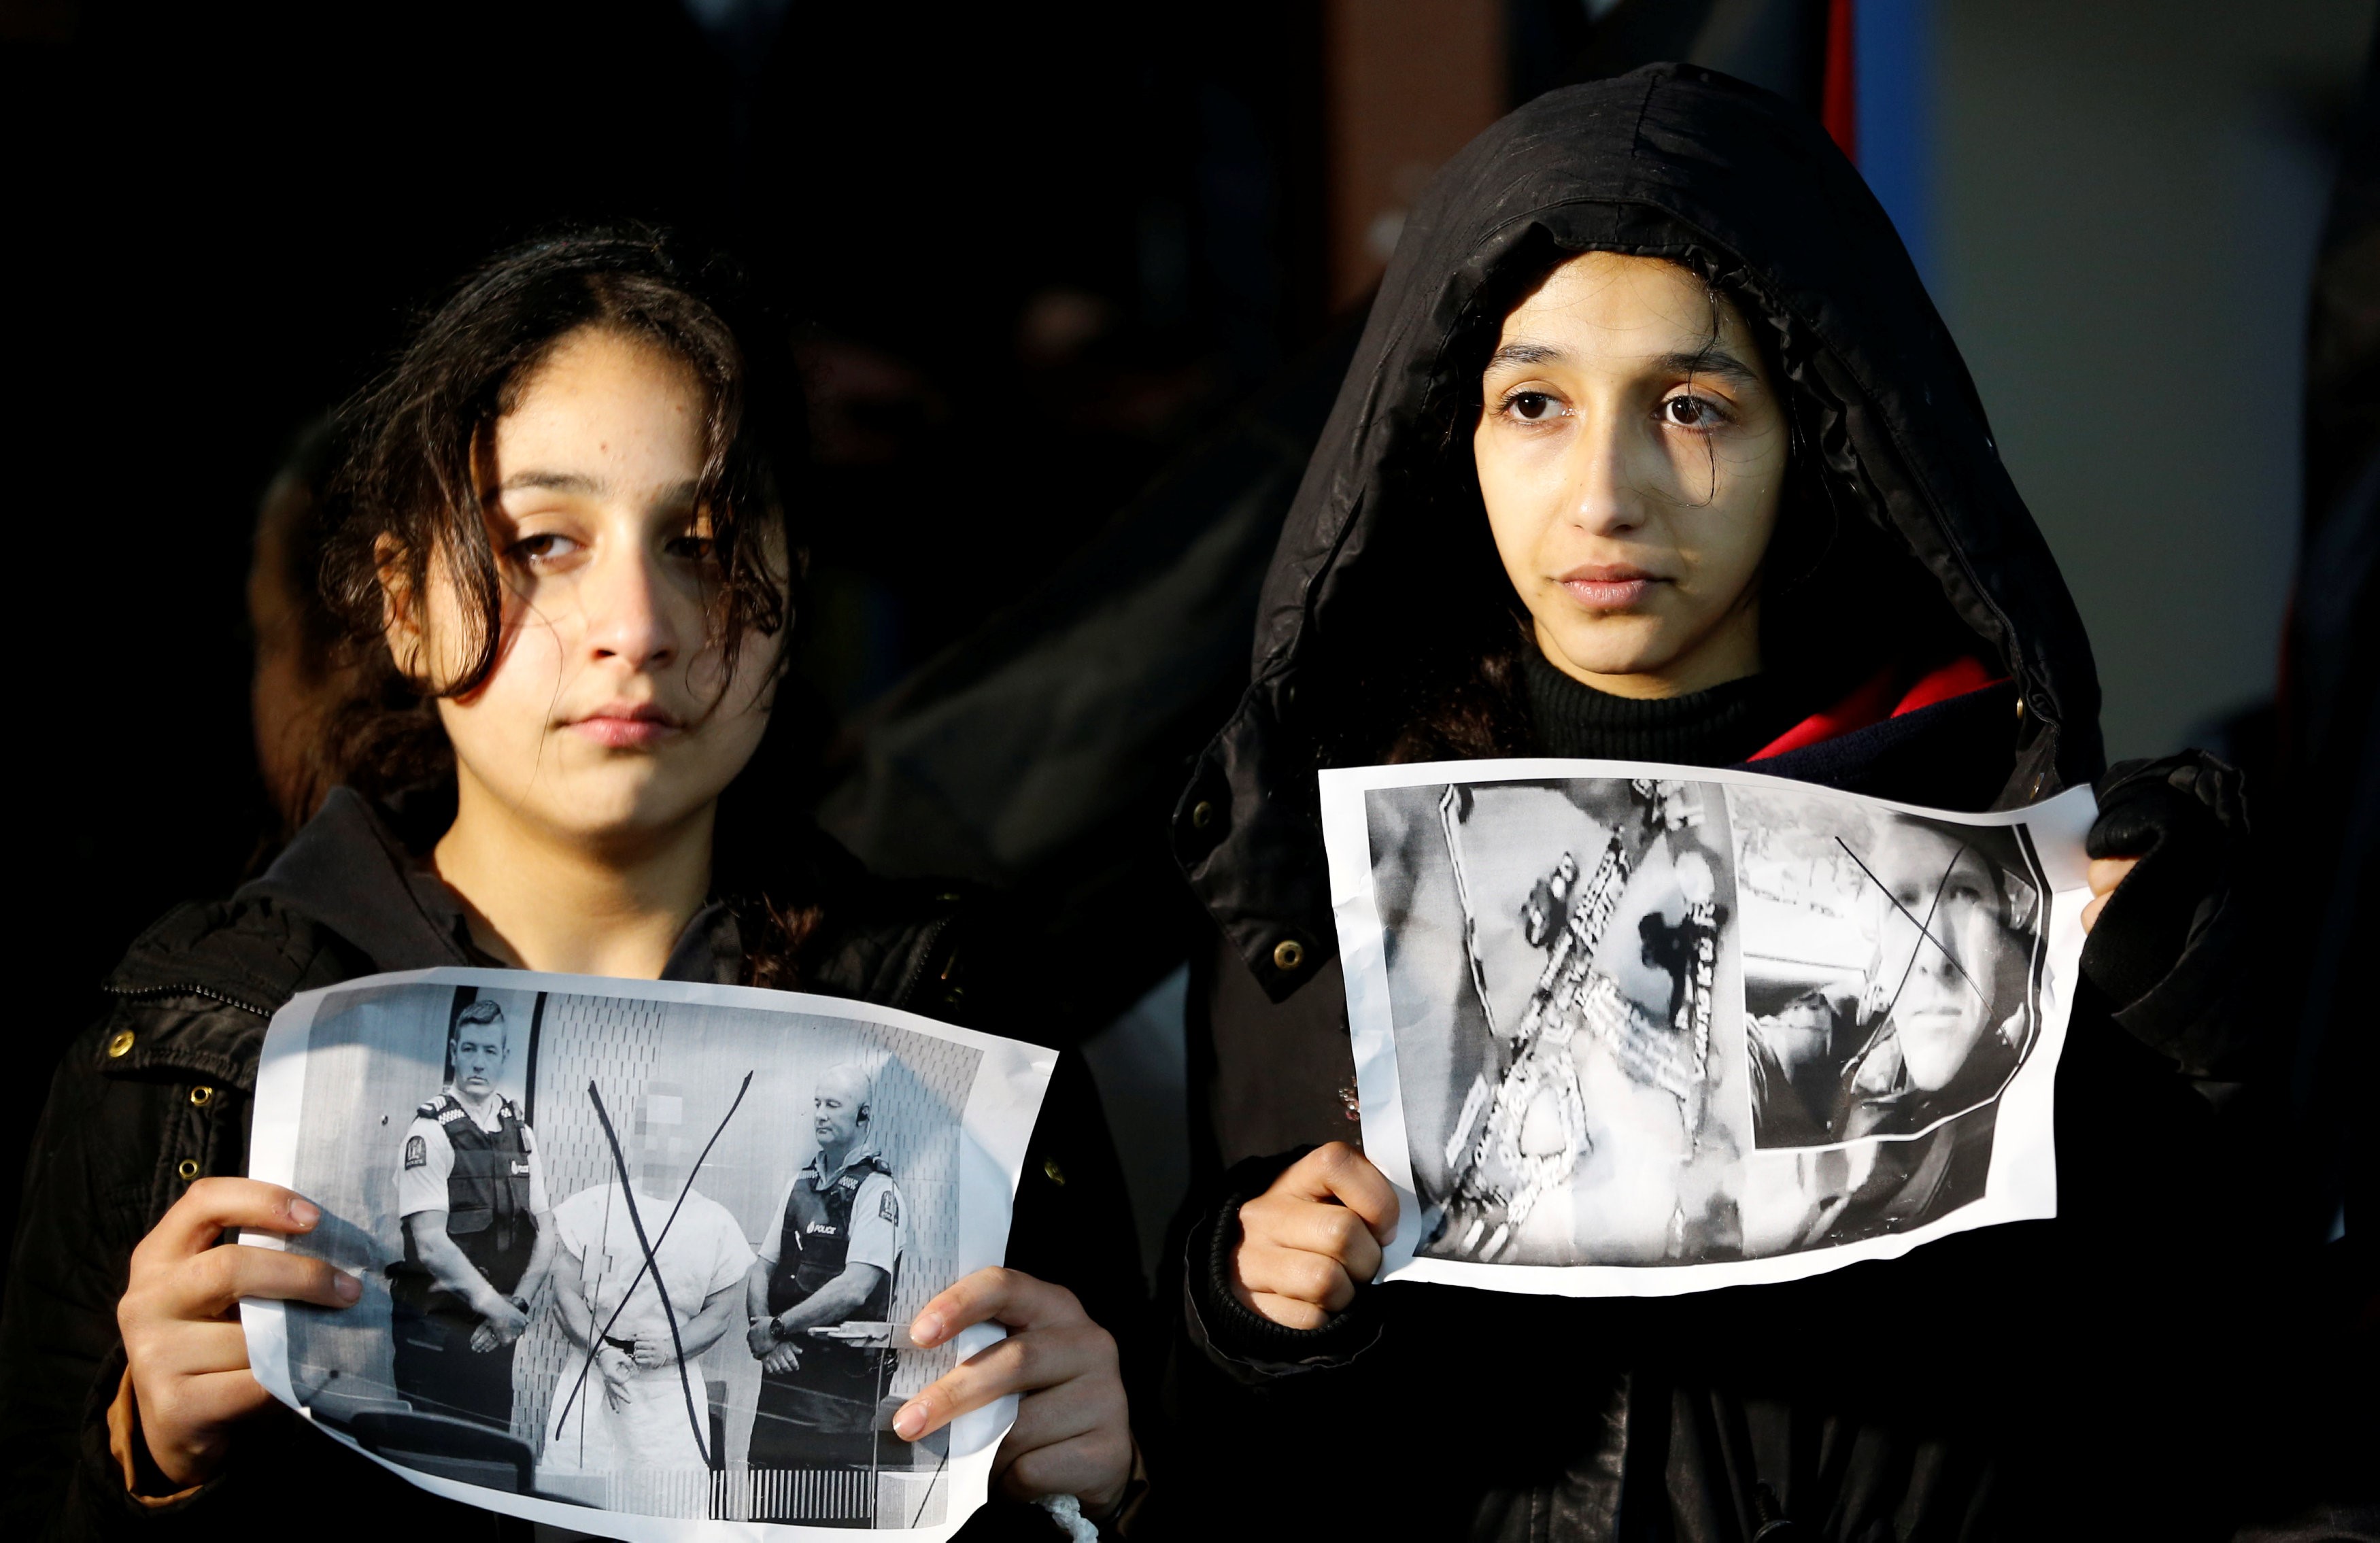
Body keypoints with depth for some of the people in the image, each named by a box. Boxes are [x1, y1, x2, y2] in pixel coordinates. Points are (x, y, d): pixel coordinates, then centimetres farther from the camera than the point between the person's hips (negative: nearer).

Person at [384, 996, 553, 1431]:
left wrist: (517, 1306, -6)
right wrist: (496, 1307, -17)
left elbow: (545, 1236, 10)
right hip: (437, 1326, -6)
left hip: (492, 1330, 6)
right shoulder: (431, 1132, -8)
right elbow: (431, 1244, -16)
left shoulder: (519, 1131, 11)